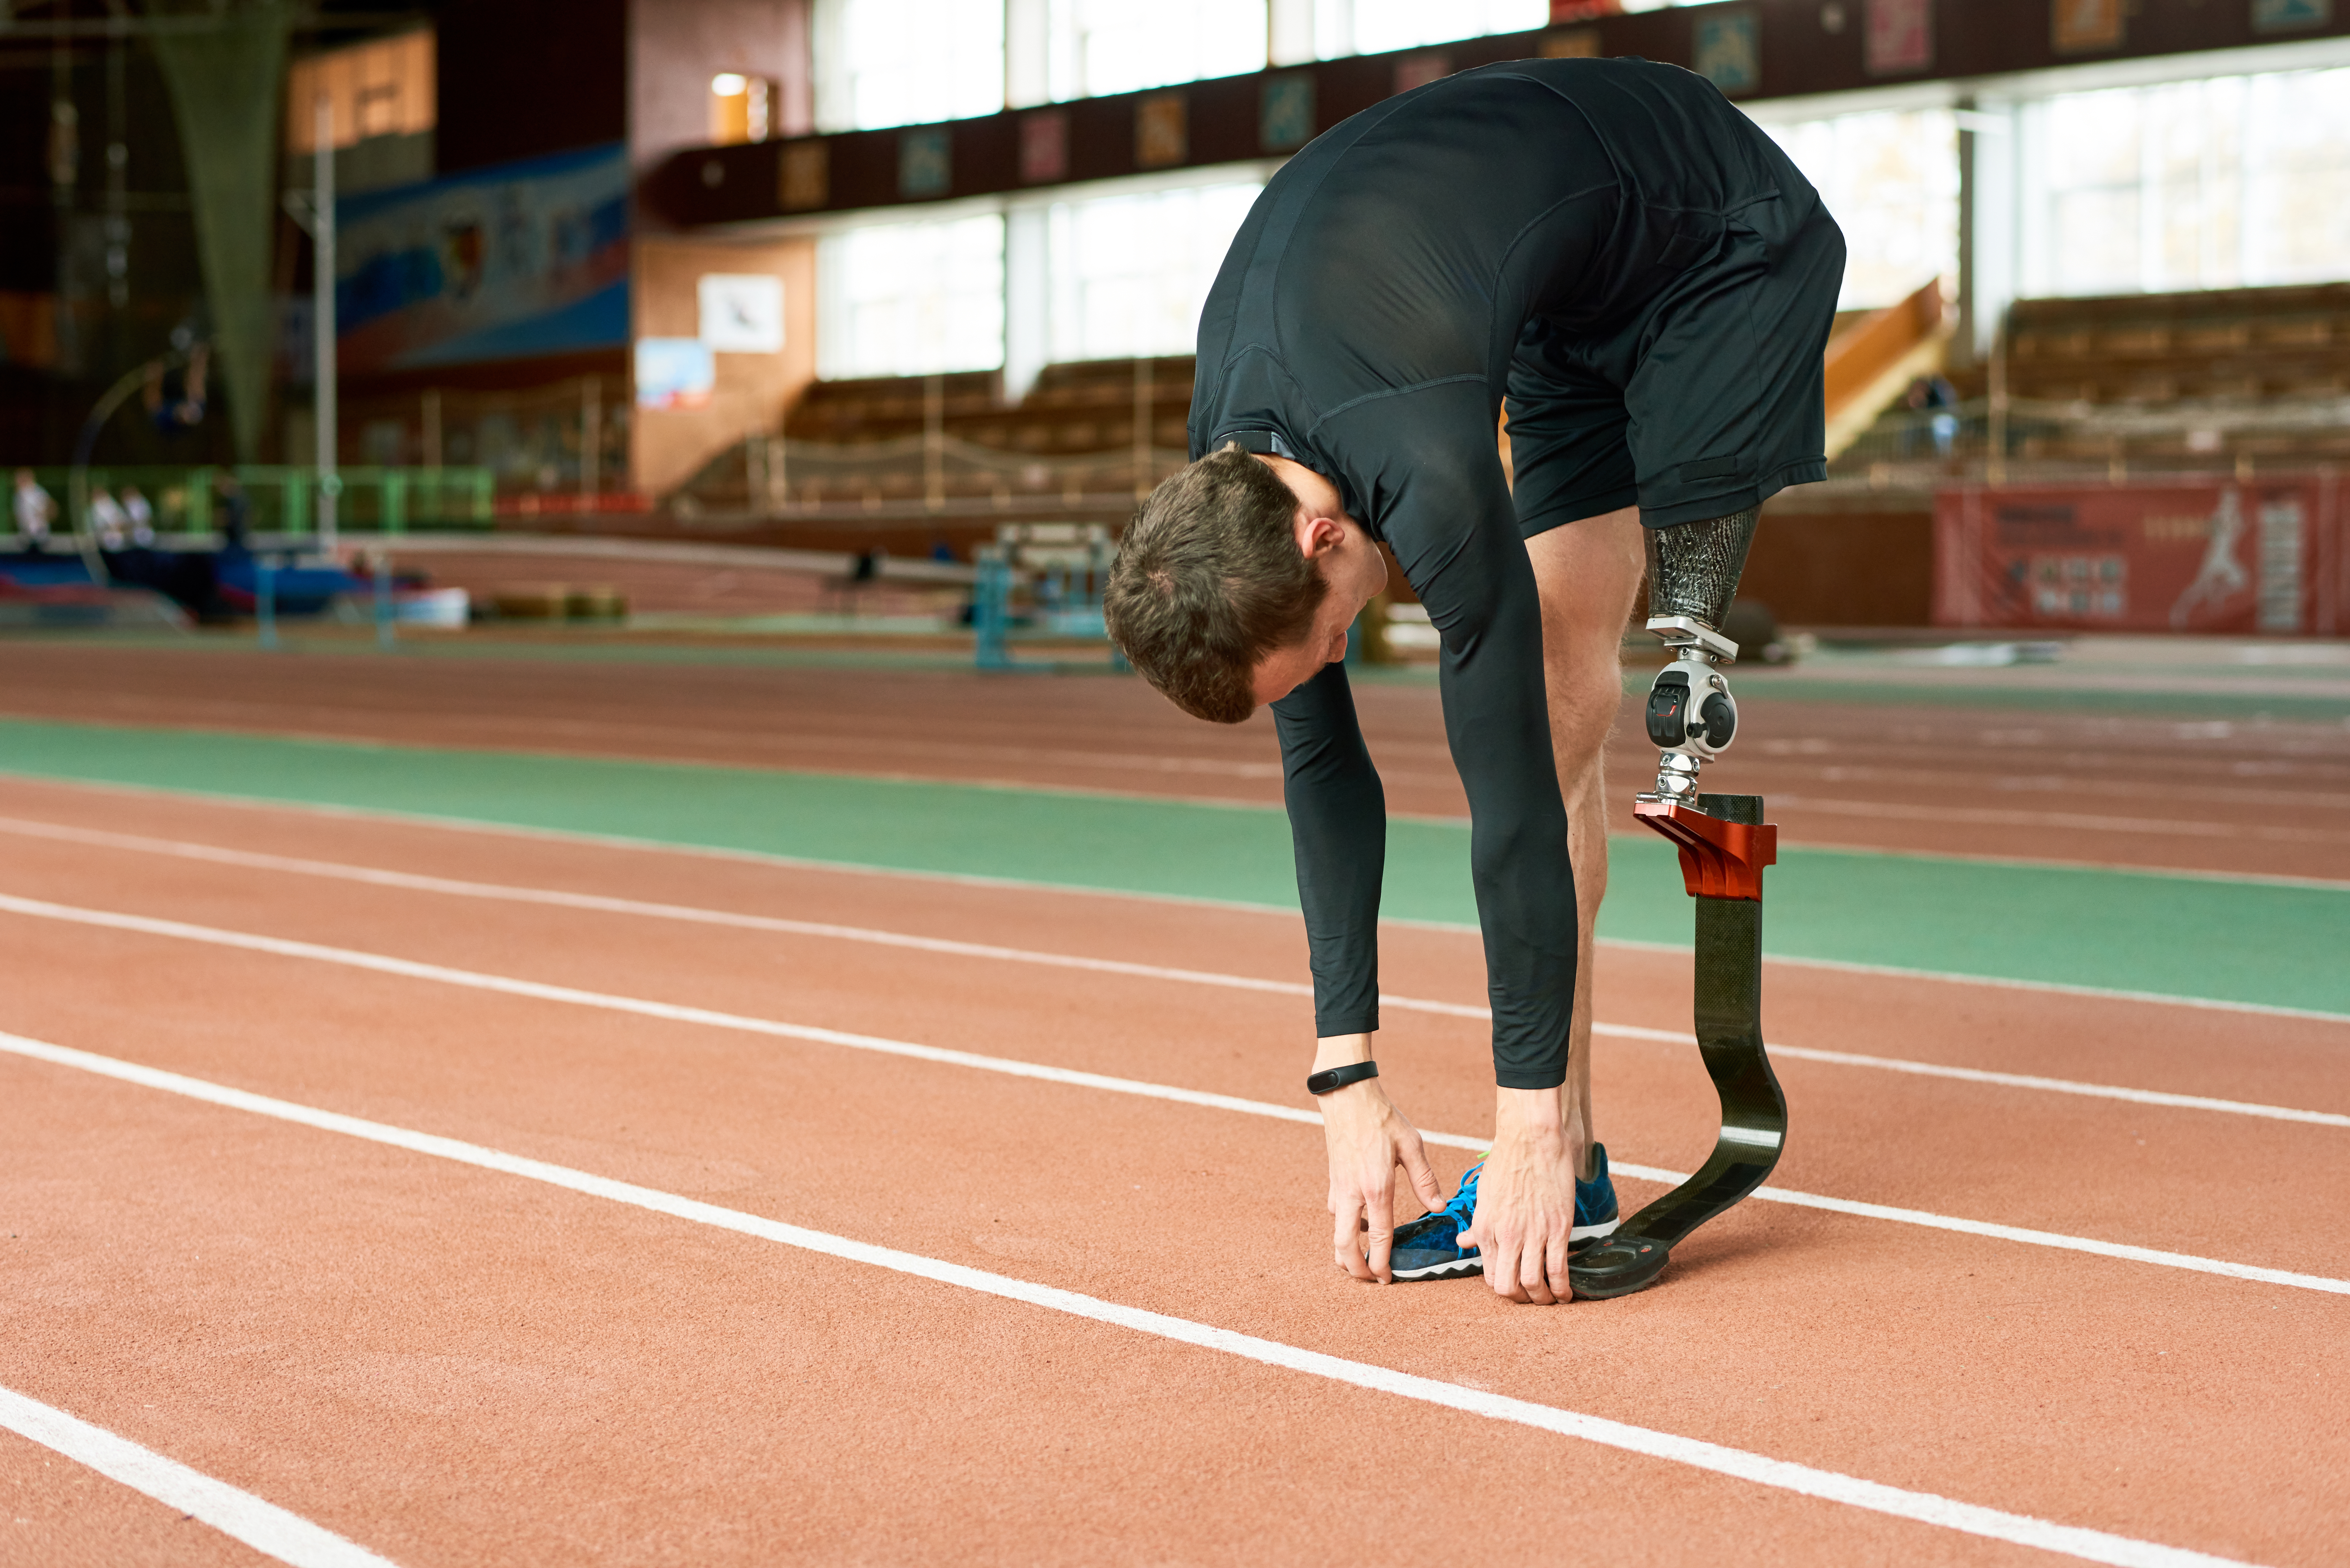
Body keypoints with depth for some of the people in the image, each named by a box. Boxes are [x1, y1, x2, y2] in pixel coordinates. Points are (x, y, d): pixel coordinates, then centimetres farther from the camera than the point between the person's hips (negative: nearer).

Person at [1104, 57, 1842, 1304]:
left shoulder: (1428, 471, -39)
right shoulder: (1227, 480, -15)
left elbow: (1512, 796, -33)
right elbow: (1320, 758, -7)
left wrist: (1535, 1124, -26)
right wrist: (1344, 1078, -7)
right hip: (1575, 311, 7)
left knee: (1552, 721, -15)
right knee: (1558, 700, -1)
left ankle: (1553, 1162, -10)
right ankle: (1561, 1177, 1)